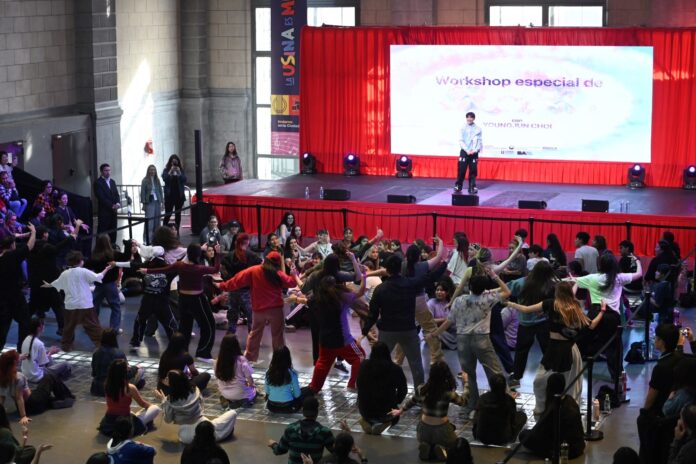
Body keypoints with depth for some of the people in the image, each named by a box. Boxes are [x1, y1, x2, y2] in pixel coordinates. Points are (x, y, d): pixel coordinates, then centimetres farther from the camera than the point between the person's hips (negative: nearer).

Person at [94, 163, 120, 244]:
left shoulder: (112, 182, 16)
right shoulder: (98, 183, -6)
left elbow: (116, 195, 14)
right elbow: (101, 198, -14)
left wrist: (118, 203, -6)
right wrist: (112, 206, -16)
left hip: (113, 211, 7)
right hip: (104, 212, -7)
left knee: (113, 232, 6)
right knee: (102, 234, -6)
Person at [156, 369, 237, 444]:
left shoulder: (171, 400, -12)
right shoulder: (195, 390, -5)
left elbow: (168, 420, 4)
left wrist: (163, 400, 9)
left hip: (187, 436, -1)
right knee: (232, 413, 13)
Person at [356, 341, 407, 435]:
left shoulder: (364, 365, -8)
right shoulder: (395, 369, -13)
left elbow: (358, 386, 6)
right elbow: (402, 391, -2)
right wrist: (395, 402, 17)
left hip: (365, 410, 3)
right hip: (386, 412, -3)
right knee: (395, 416, 33)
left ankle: (366, 421, 8)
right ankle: (385, 423, 1)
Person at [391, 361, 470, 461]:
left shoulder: (421, 389, -13)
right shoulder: (448, 393, -22)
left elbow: (412, 401, 8)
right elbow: (463, 401, -2)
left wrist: (400, 411, 28)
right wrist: (466, 382, 10)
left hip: (424, 428, 3)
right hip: (441, 430, -3)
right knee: (454, 444, 28)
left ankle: (426, 447, 2)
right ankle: (442, 448, -3)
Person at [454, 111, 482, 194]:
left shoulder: (478, 129, 3)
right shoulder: (463, 129, 3)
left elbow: (480, 141, 1)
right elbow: (461, 141, -3)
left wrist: (475, 150, -15)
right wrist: (467, 150, -14)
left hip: (474, 153, 0)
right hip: (464, 152, 0)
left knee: (473, 171, 0)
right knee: (461, 170, -2)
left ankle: (472, 187, 5)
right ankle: (458, 186, 8)